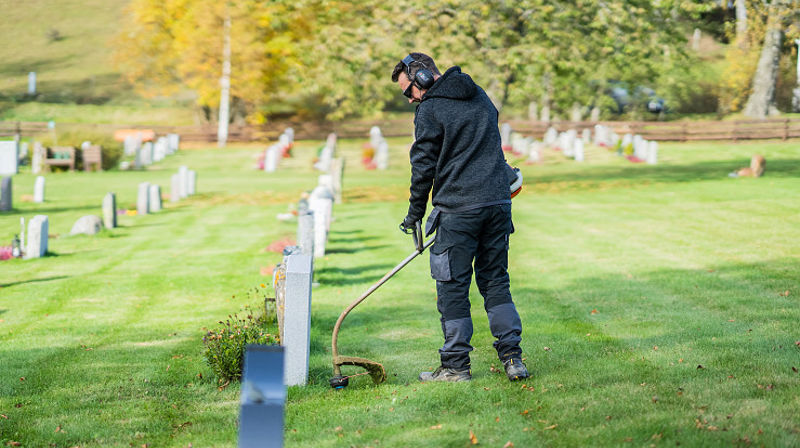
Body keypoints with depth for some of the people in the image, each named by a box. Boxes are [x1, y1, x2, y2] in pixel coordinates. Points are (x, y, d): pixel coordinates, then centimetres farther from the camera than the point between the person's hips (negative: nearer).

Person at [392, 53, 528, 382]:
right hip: (499, 201, 7)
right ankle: (512, 358, 7)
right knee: (495, 281, 12)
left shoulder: (430, 110, -8)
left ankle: (456, 366, 4)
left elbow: (424, 168, -7)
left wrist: (414, 215, 3)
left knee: (453, 287, 2)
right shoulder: (479, 96, 14)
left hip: (458, 208, -7)